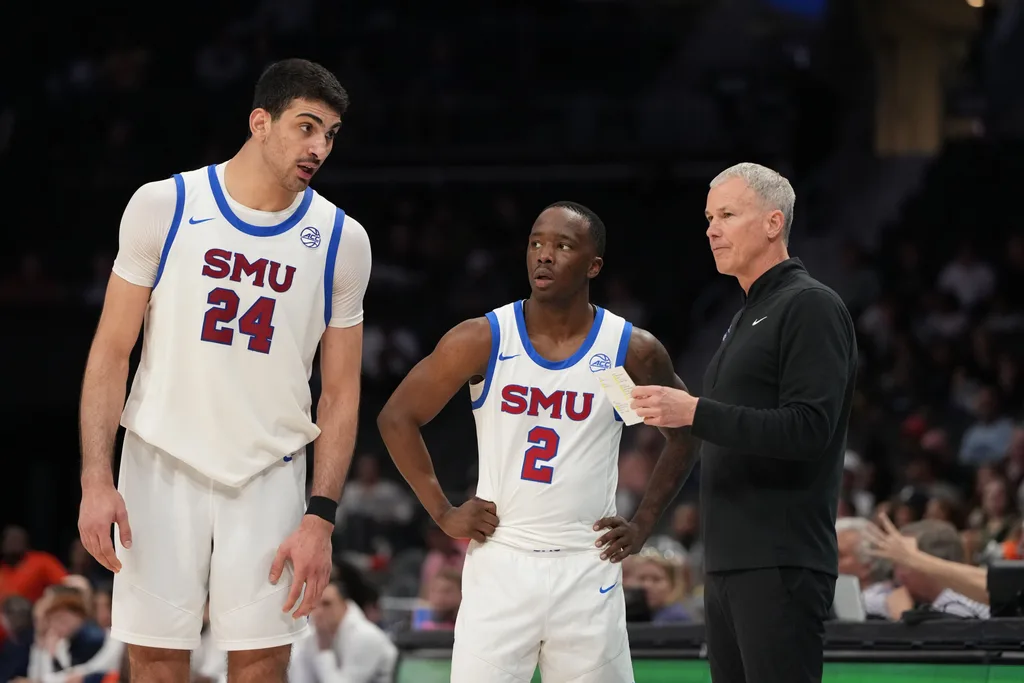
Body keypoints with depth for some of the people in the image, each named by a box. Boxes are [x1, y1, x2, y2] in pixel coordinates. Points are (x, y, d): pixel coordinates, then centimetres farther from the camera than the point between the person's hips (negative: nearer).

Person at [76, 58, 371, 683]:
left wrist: (321, 517, -6)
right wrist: (97, 481, -10)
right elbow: (112, 350, -2)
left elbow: (341, 394, 4)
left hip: (269, 478, 1)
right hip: (162, 467, -1)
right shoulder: (163, 206, -5)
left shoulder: (340, 240, 0)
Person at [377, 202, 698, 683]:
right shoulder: (482, 340, -4)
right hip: (500, 563, -1)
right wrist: (442, 512, -1)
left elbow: (685, 434, 14)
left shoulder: (633, 351, -1)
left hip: (587, 568, 1)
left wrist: (644, 524, 7)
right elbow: (397, 418, 3)